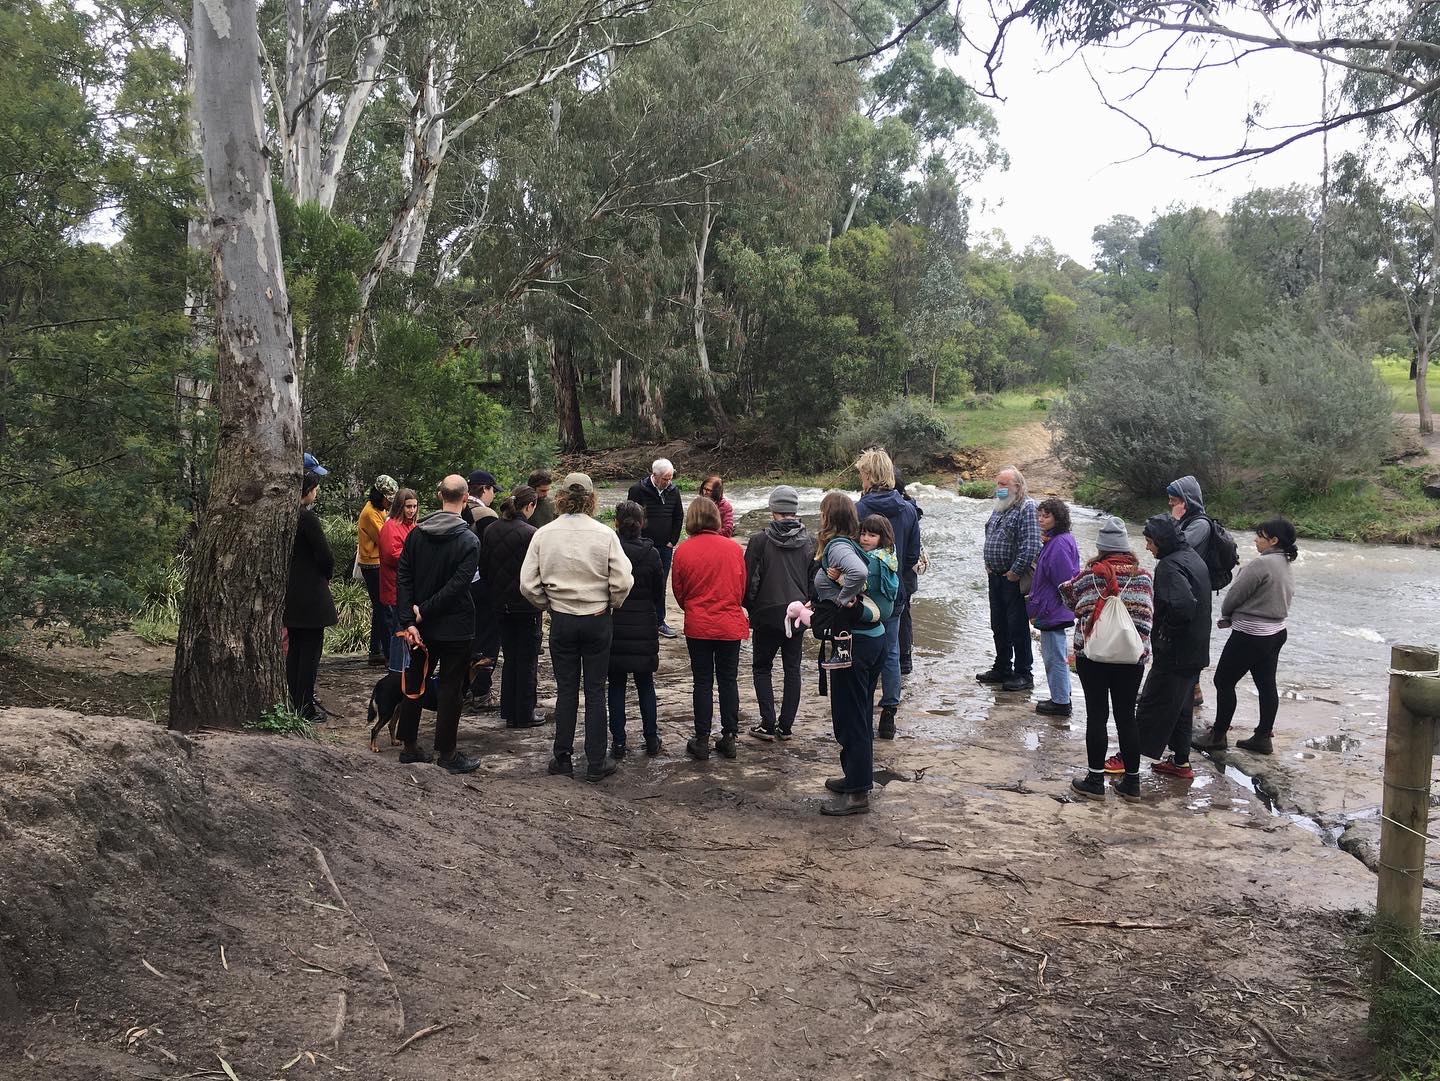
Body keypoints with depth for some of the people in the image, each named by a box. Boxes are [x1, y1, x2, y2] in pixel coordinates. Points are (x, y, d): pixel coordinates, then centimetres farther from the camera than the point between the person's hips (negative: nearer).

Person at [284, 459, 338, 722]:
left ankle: (294, 701, 23)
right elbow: (325, 557, -17)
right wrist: (326, 576, 4)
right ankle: (305, 708, 3)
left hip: (289, 590, 8)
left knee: (294, 648, 15)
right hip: (310, 593, -8)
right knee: (311, 649, -1)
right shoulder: (308, 517, -18)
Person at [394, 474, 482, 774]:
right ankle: (446, 753, 10)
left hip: (420, 626, 5)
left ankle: (410, 746, 24)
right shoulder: (469, 541, -14)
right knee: (450, 688, 4)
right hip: (455, 627, -5)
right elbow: (456, 586, -20)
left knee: (415, 683, 16)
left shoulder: (416, 534, 1)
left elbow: (403, 578, -3)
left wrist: (409, 621, -5)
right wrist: (423, 611, -12)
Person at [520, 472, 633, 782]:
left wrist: (547, 605, 11)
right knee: (595, 690, 8)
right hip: (597, 619, -1)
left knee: (566, 689, 12)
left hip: (561, 620, 1)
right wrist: (611, 604, 4)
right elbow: (623, 582, -15)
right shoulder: (604, 534, -12)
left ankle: (562, 759, 18)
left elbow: (528, 585, -6)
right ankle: (596, 763, 13)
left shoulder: (543, 534, -6)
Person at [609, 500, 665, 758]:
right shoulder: (651, 553, -8)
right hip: (644, 626, 1)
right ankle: (651, 740, 17)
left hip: (613, 625, -1)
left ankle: (618, 742, 9)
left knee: (616, 685, 8)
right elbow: (660, 587, 2)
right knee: (645, 684, 13)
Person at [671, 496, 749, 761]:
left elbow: (678, 591, 1)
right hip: (730, 624, 1)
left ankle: (702, 740, 12)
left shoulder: (683, 551, -10)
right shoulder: (733, 548, -7)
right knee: (728, 680, 12)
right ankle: (729, 738, 16)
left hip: (698, 626, -1)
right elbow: (742, 586, 3)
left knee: (703, 682, 8)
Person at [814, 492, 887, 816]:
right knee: (860, 714, 20)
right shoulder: (850, 544, 12)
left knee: (851, 716, 0)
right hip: (875, 637, 9)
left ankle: (857, 793, 7)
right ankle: (856, 777, 33)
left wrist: (844, 598, -20)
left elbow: (859, 572, -35)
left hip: (854, 641, -9)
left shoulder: (836, 546, -15)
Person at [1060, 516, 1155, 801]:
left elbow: (1069, 599, 7)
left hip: (1092, 655, -2)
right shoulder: (1143, 576, 0)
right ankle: (1132, 781, 18)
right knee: (1127, 716, 10)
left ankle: (1095, 780, 8)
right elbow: (1149, 615, 8)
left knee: (1096, 716, 4)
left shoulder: (1088, 575, -7)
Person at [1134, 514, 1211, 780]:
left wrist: (1166, 631, -18)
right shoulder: (1194, 557, 10)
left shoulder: (1170, 565, -21)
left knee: (1152, 704, 1)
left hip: (1174, 653, -9)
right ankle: (1181, 761, 25)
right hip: (1195, 650, 9)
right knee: (1181, 706, 18)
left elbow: (1182, 605, -34)